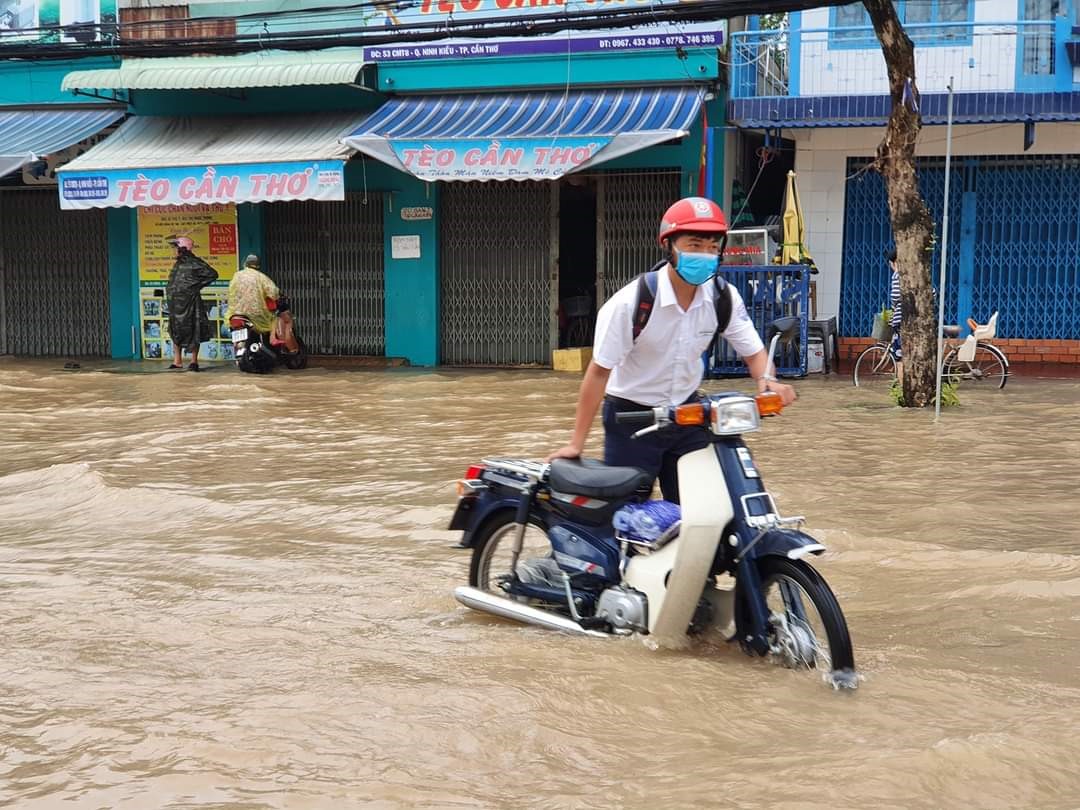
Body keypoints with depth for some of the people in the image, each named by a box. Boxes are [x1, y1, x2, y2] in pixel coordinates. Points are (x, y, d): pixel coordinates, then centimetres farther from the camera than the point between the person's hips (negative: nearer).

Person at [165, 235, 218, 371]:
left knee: (192, 332, -2)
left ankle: (194, 361, 3)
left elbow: (213, 274, -10)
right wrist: (169, 291, 15)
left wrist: (198, 285, -8)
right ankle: (177, 361, 15)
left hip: (190, 303, -8)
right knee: (175, 331, 9)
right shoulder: (178, 264, 15)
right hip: (175, 303, 8)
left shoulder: (195, 264, -9)